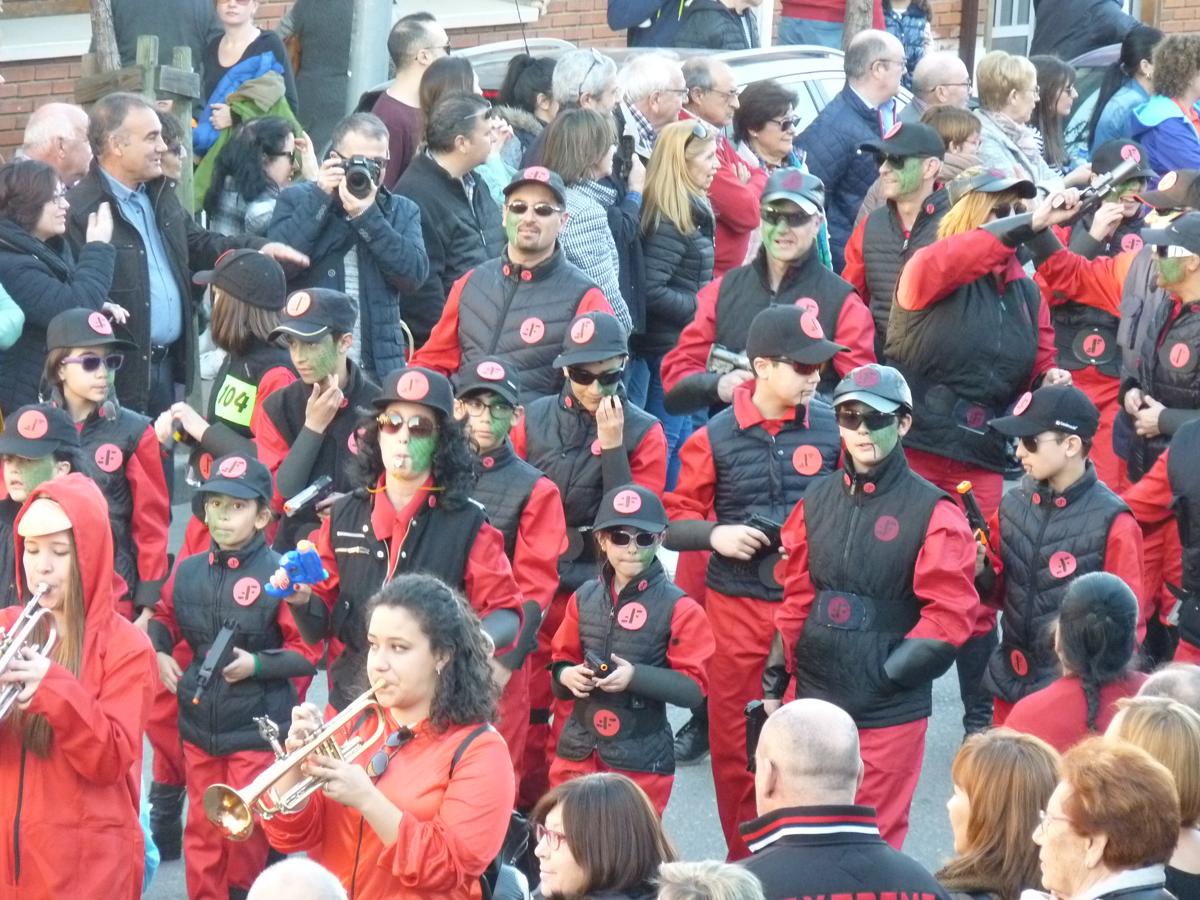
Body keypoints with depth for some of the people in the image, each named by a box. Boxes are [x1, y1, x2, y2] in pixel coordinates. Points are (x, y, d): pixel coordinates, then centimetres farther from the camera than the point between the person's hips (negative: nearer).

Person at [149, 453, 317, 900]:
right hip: (199, 725, 5)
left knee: (248, 835, 5)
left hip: (257, 731, -5)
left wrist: (256, 665, -22)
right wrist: (159, 653, 1)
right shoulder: (187, 572, 0)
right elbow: (165, 619, 20)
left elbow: (308, 652, -12)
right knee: (202, 832, 14)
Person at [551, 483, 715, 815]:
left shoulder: (678, 608, -8)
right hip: (577, 750, 4)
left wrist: (635, 677, -22)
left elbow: (694, 687, -11)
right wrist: (566, 675, -7)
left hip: (640, 762, -4)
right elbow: (561, 660, 16)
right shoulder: (584, 598, 6)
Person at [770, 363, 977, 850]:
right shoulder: (818, 500, 8)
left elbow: (950, 616, -11)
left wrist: (887, 673, -13)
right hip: (814, 697, 5)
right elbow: (797, 598, 12)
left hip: (890, 712, -4)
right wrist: (775, 683, 10)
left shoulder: (932, 512, -7)